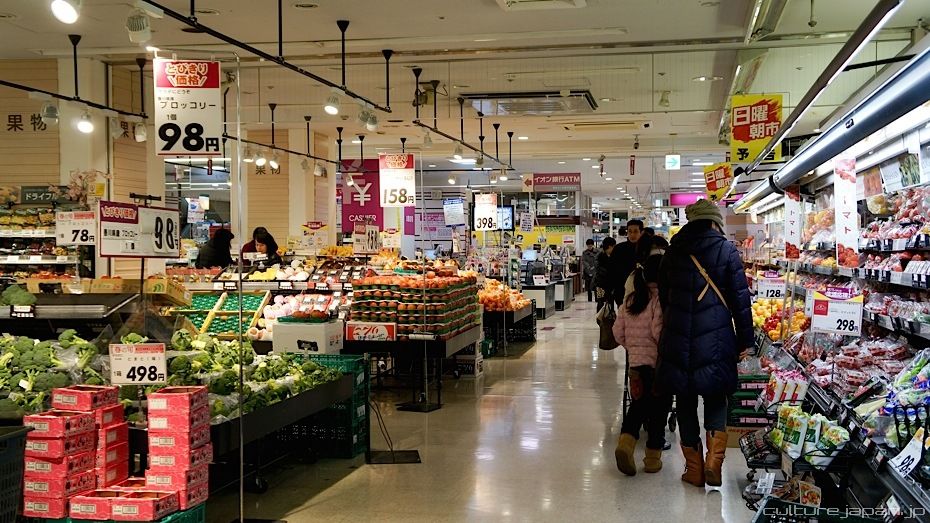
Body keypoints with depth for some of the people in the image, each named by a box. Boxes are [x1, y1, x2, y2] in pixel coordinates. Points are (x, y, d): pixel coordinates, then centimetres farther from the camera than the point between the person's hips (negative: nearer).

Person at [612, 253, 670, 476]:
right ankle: (653, 459, 14)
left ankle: (625, 443, -3)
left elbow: (618, 332, 8)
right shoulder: (660, 299, -14)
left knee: (639, 404, 17)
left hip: (635, 360, 6)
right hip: (659, 363, -5)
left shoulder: (630, 300, 7)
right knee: (659, 409, 7)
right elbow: (659, 331, -23)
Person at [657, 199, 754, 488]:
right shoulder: (726, 250, -2)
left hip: (678, 337, 2)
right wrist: (745, 340, 4)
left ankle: (694, 468, 14)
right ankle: (714, 459, -4)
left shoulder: (673, 251, 8)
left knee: (686, 400, 10)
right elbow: (740, 297, -2)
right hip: (716, 338, -2)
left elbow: (663, 294, 13)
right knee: (716, 397, 12)